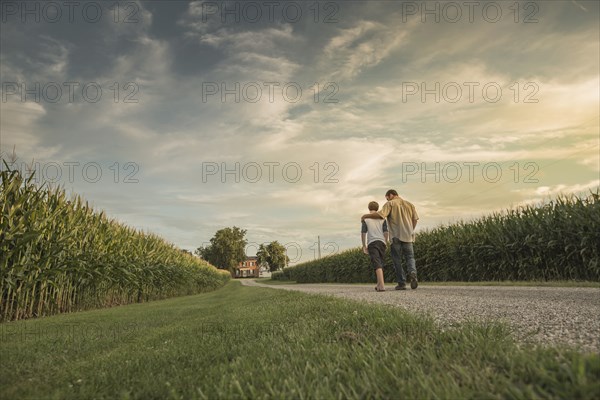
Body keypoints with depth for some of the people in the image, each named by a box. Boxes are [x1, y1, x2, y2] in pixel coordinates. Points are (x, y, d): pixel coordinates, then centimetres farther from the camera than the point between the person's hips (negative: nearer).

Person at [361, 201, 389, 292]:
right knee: (380, 263, 16)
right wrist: (387, 242, 16)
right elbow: (386, 232, 4)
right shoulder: (382, 218, 10)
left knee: (377, 264, -12)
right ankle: (379, 284, 23)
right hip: (382, 242, 3)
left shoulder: (365, 219, 4)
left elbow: (363, 233, 1)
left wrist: (364, 245, 8)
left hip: (372, 243, -3)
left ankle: (382, 285, -28)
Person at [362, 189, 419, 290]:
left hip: (396, 236, -3)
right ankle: (413, 273, -17)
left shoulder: (390, 204, -2)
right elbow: (415, 219, 10)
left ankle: (402, 283, 2)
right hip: (408, 236, 4)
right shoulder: (409, 204, 13)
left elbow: (380, 215, -16)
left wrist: (366, 216, -6)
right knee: (410, 257, 11)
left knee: (397, 260, 5)